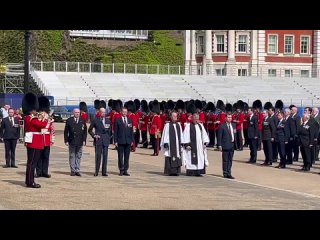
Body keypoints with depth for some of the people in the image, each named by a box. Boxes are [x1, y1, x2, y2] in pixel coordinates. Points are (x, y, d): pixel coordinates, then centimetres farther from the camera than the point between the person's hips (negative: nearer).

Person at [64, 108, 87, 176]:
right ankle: (73, 170, 8)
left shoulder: (82, 121, 7)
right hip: (72, 142, -2)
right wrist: (66, 140, -4)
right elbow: (66, 131, 2)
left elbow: (85, 132, 8)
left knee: (78, 157, 4)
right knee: (72, 156, 3)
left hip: (79, 142, 2)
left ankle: (77, 170, 9)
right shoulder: (69, 120, 1)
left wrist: (84, 140, 0)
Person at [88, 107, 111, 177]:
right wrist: (94, 135, -7)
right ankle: (96, 171, 4)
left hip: (105, 141, 3)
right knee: (98, 156, -3)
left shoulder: (108, 121, 10)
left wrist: (109, 138, 8)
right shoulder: (95, 120, 1)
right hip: (98, 141, -3)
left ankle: (104, 172, 6)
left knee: (105, 156, 2)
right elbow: (90, 130, 6)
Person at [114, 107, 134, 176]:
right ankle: (121, 170, 6)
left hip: (128, 141, 3)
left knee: (127, 156, 5)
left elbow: (131, 131, 11)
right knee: (120, 156, 0)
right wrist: (115, 141, -7)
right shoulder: (118, 121, 0)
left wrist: (132, 140, 5)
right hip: (120, 141, -3)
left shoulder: (130, 121, 10)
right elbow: (115, 132, -1)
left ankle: (125, 170, 9)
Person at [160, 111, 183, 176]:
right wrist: (165, 144, -11)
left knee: (178, 158, 3)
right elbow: (165, 135, -5)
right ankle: (170, 171, -3)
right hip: (170, 145, -5)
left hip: (177, 144, 5)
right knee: (170, 159, -6)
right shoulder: (167, 125, -3)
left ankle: (176, 171, 8)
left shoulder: (179, 125, 12)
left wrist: (181, 143, 10)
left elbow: (181, 134, 16)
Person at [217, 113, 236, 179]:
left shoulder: (234, 125, 12)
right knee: (225, 160, 0)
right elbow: (219, 136, -8)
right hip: (225, 146, -6)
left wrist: (235, 142, 5)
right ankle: (225, 173, 5)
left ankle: (229, 173, 14)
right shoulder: (222, 126, -6)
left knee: (230, 160, 9)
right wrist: (219, 145, -12)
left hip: (232, 145, 6)